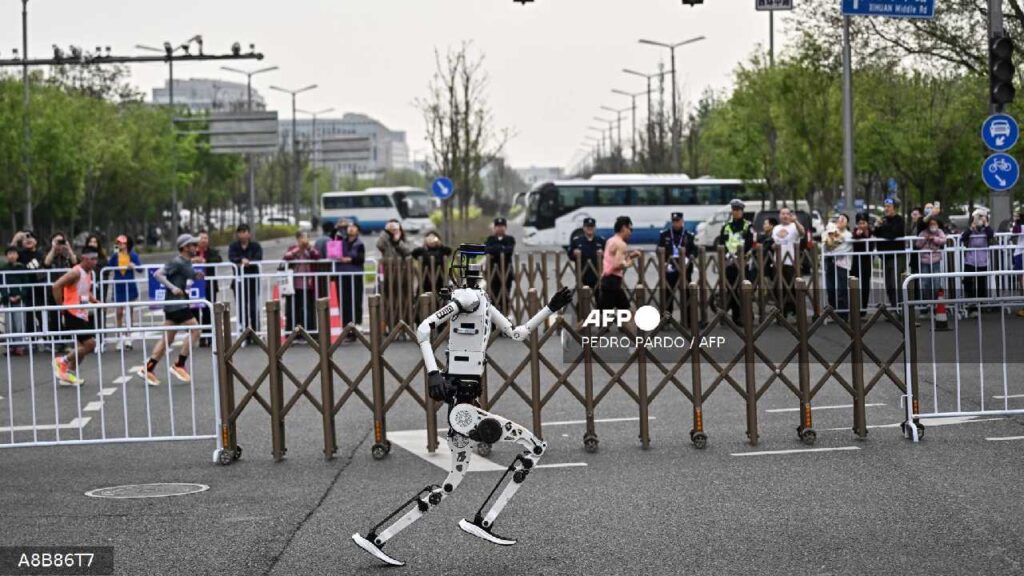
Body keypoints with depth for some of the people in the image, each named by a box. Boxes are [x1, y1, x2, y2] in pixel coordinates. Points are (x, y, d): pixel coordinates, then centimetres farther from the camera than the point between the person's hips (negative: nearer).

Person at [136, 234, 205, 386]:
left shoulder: (187, 263, 14)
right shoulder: (177, 262, -13)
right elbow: (158, 274, -18)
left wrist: (196, 276, 7)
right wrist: (172, 287, -26)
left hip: (180, 303, 9)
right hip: (176, 303, -9)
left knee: (167, 339, 10)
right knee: (194, 331, -9)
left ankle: (148, 369, 12)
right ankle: (179, 365, -4)